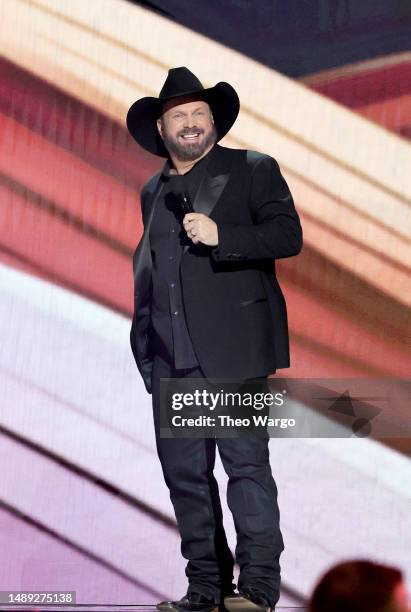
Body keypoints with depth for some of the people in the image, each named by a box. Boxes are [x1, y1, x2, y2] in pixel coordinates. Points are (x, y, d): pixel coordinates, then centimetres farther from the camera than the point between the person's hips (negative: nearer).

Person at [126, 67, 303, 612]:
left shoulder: (253, 170, 4)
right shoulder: (153, 192, 21)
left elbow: (288, 234, -7)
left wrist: (220, 235, -19)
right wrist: (143, 339, 20)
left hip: (233, 349, -5)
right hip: (170, 361, 6)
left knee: (246, 463, -8)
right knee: (184, 473, 5)